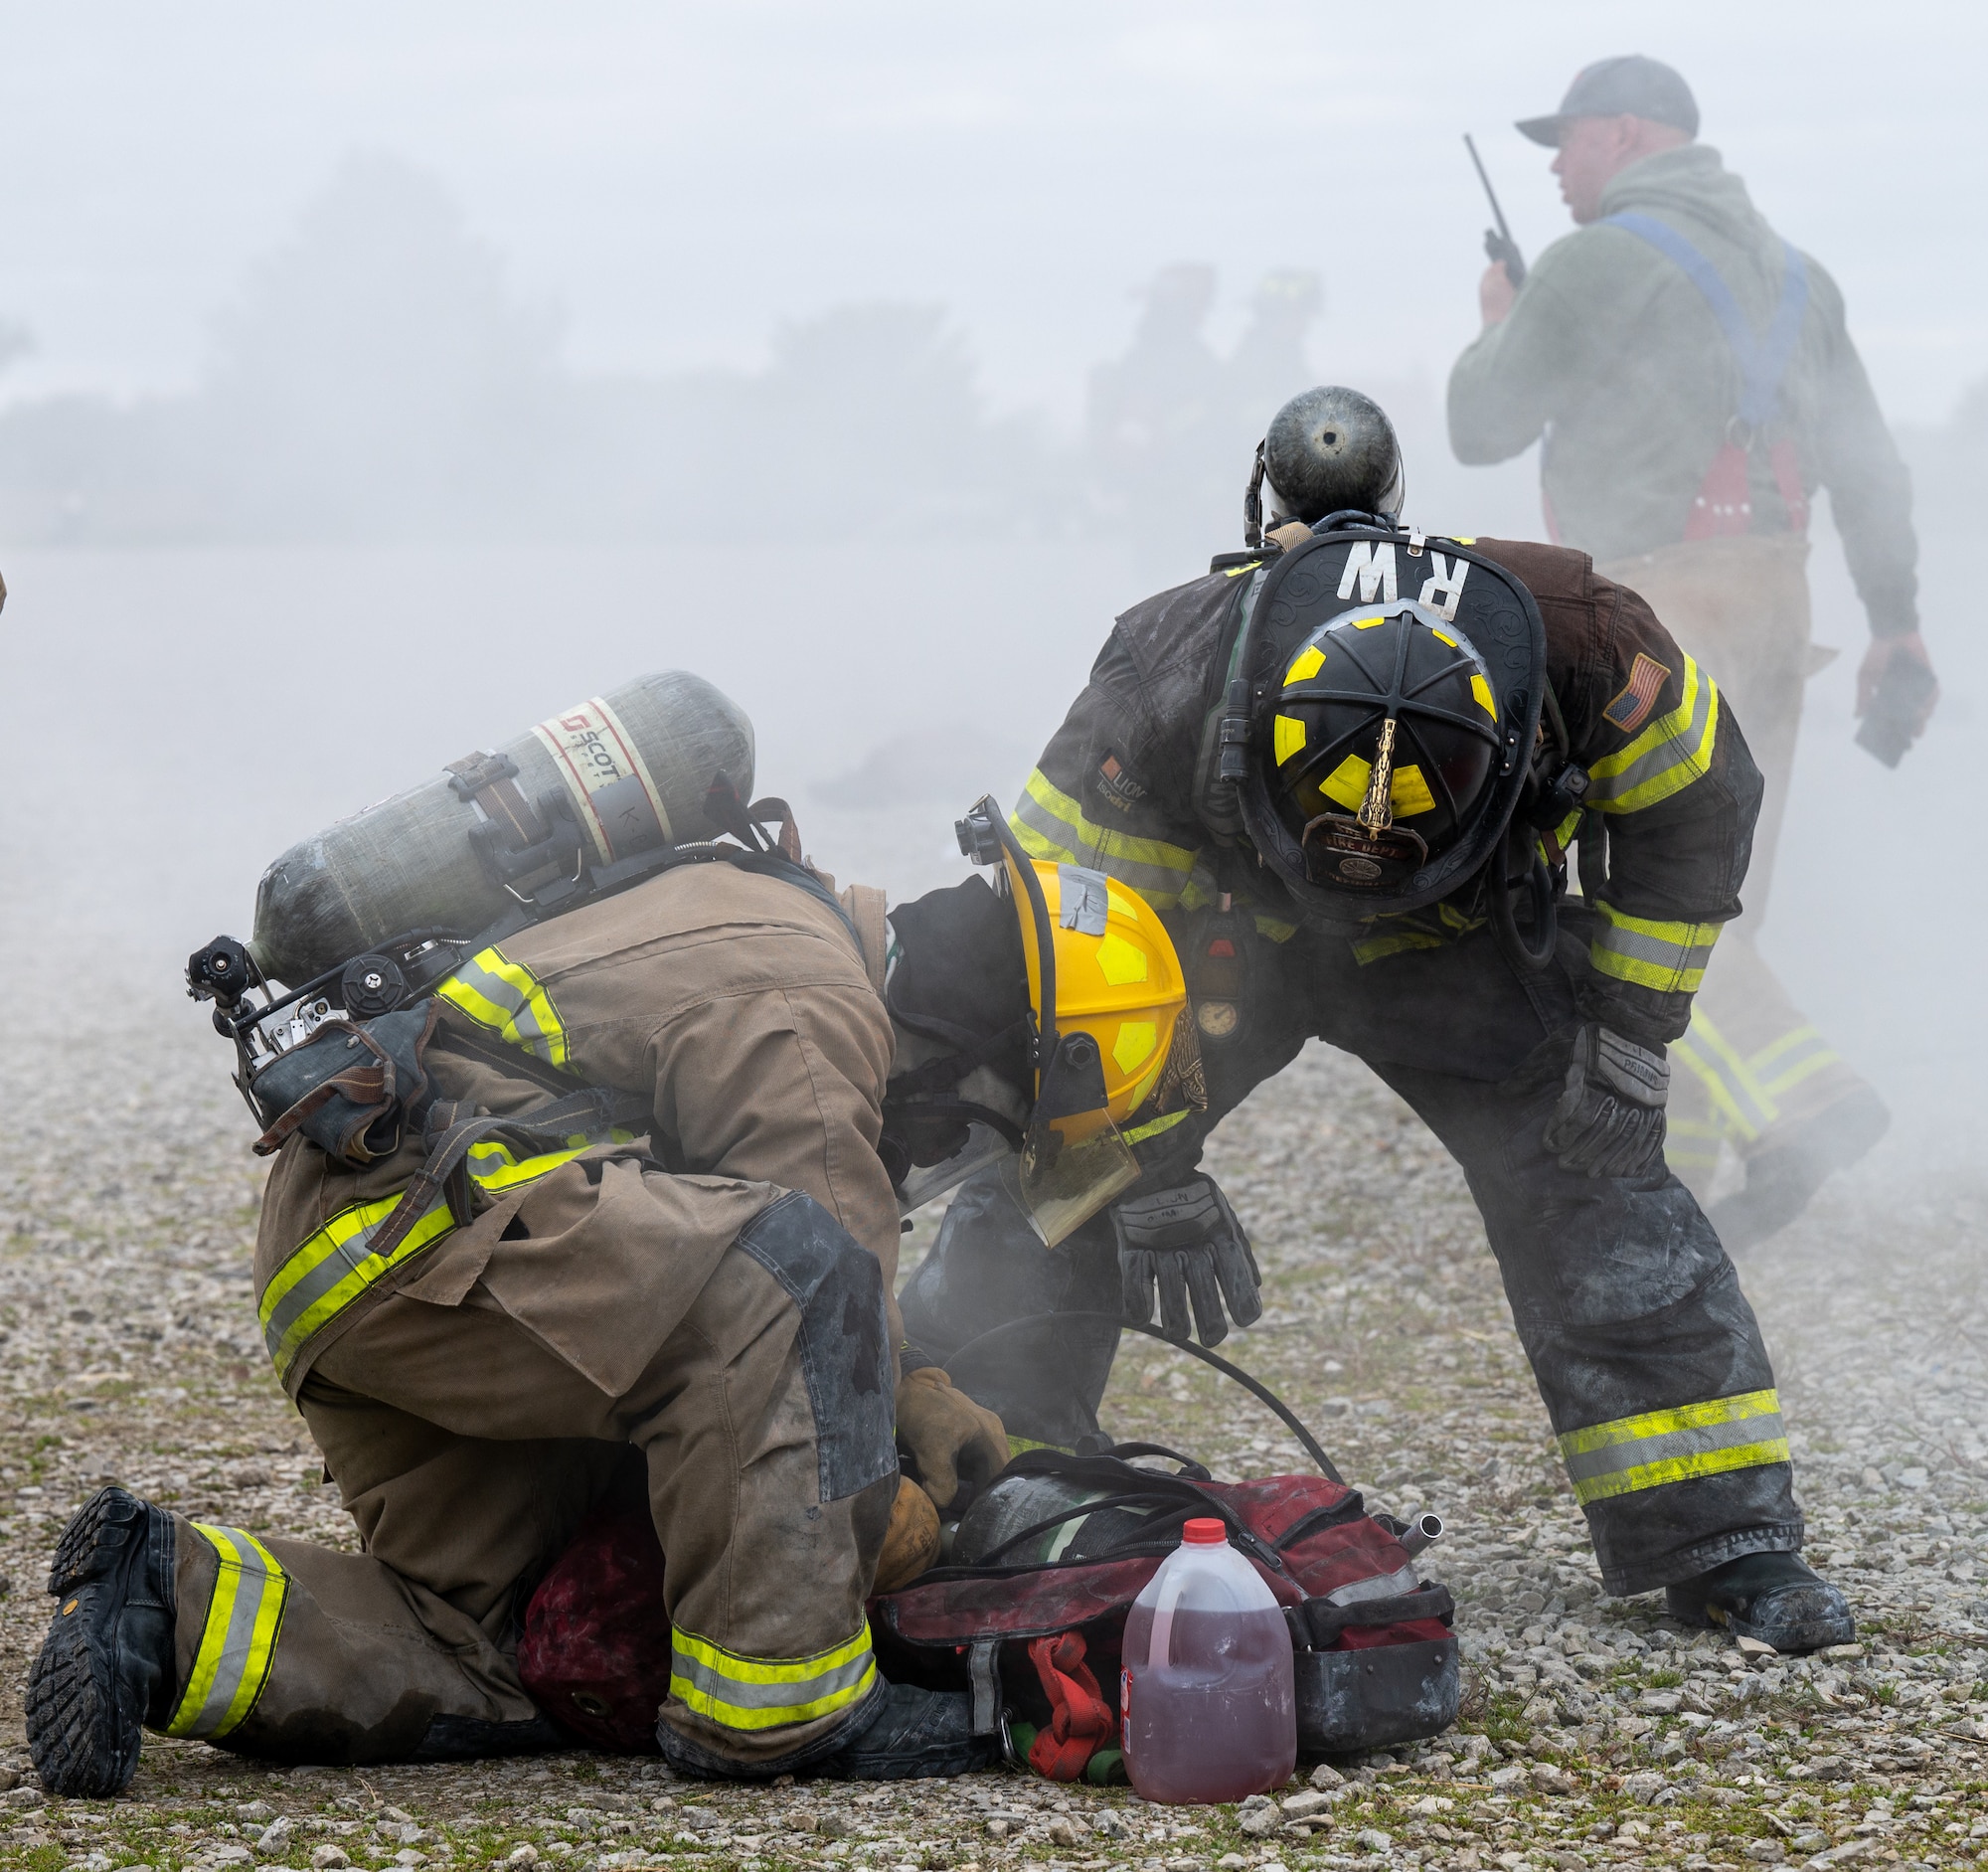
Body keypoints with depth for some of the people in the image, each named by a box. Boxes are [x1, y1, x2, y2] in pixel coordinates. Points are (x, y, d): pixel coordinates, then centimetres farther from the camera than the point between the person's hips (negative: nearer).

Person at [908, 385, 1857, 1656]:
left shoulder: (1588, 647, -35)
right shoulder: (1169, 693, -38)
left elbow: (1696, 805, -12)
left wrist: (1627, 1031, -10)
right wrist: (1152, 1170, -17)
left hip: (1459, 939, 1)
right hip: (1220, 931, 0)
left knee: (1593, 1182, -12)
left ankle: (1722, 1541, -3)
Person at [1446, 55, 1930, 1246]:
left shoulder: (1592, 266, -7)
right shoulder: (1788, 269, 15)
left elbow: (1483, 430, -1)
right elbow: (1868, 460, 12)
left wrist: (1494, 330, 18)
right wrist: (1897, 624, 12)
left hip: (1658, 606, -8)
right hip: (1771, 600, 8)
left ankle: (1799, 1108, -24)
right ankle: (1664, 1172, 14)